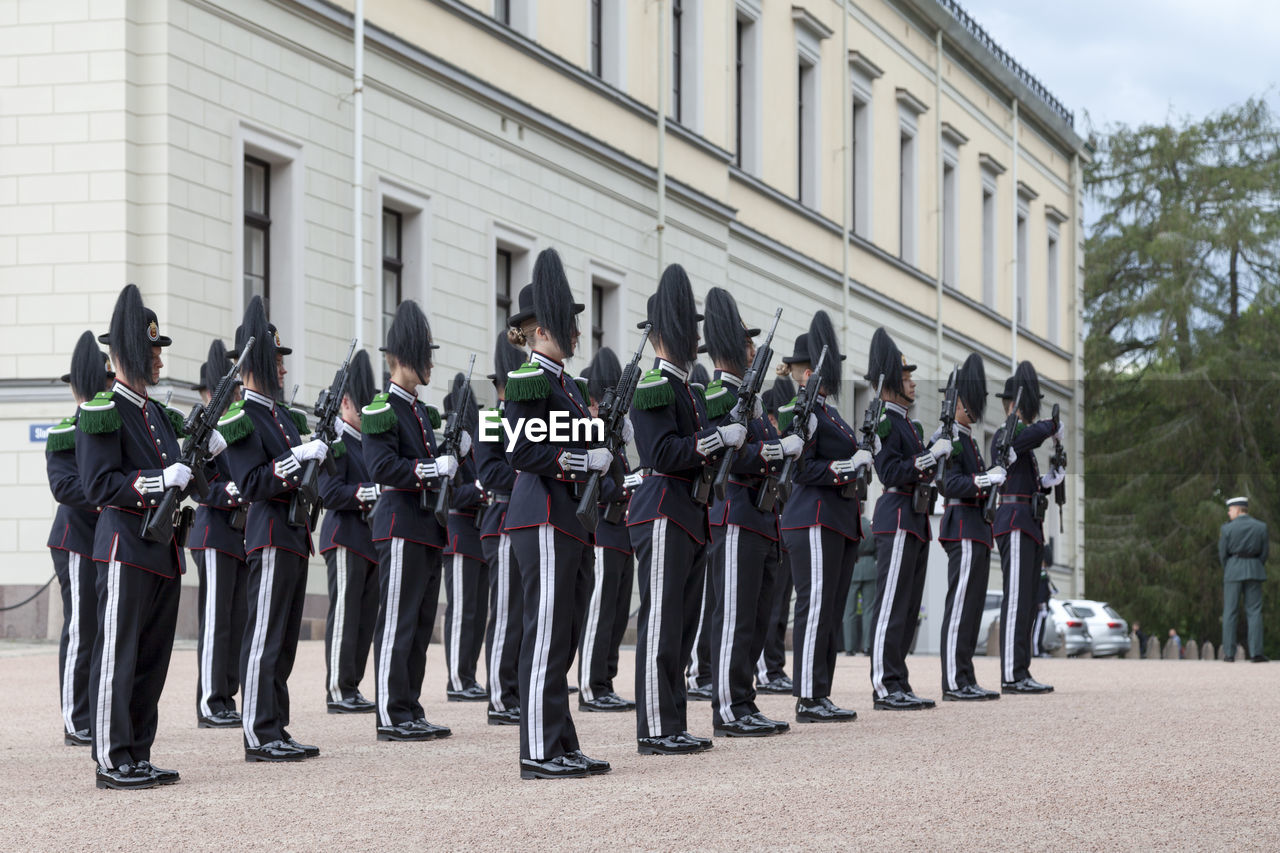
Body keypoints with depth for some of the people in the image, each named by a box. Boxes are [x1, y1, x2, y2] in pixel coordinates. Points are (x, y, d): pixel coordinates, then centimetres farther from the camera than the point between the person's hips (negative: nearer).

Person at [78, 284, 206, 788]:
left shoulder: (155, 414, 18)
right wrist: (158, 481, -23)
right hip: (126, 548, -9)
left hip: (164, 550, 9)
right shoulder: (103, 411, -8)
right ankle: (111, 761, -3)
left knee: (153, 658, 10)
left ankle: (138, 756, 15)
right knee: (117, 656, -6)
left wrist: (204, 456, 5)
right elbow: (99, 485, -15)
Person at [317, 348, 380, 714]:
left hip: (370, 540, 9)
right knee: (344, 614, -7)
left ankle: (352, 687, 13)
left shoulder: (367, 441, 18)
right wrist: (371, 492, -26)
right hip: (346, 537, -9)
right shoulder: (335, 441, -9)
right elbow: (330, 493, -18)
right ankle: (338, 691, -5)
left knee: (364, 616, 8)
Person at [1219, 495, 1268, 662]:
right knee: (1254, 612, 2)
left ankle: (1229, 653, 0)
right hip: (1254, 570, 2)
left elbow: (1222, 554, 0)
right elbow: (1265, 552, 4)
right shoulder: (1261, 527, 3)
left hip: (1233, 568, -2)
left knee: (1230, 612, 4)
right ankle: (1256, 653, -6)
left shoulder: (1227, 528, -4)